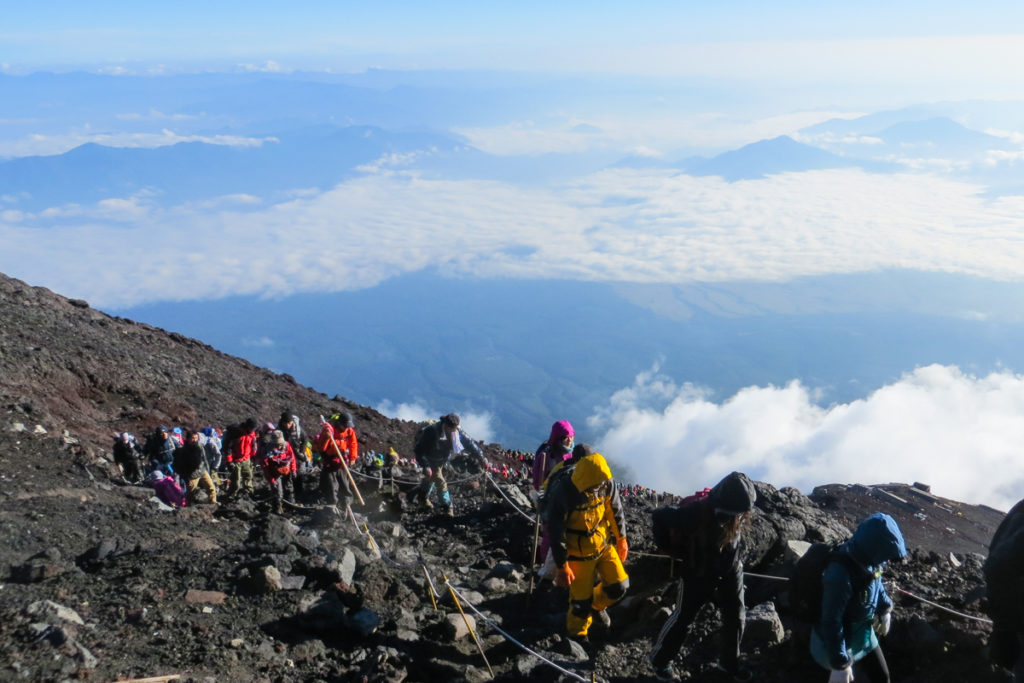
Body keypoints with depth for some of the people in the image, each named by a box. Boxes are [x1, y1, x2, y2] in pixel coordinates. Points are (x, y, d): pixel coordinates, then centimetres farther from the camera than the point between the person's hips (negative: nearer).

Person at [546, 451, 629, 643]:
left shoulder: (606, 484, -17)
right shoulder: (562, 492, -29)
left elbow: (616, 511, 3)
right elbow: (556, 533, -20)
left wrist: (621, 539, 13)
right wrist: (562, 566, -16)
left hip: (604, 543, 4)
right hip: (578, 552, -4)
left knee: (619, 587, 6)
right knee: (581, 600, 5)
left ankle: (597, 605, 39)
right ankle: (577, 635, 34)